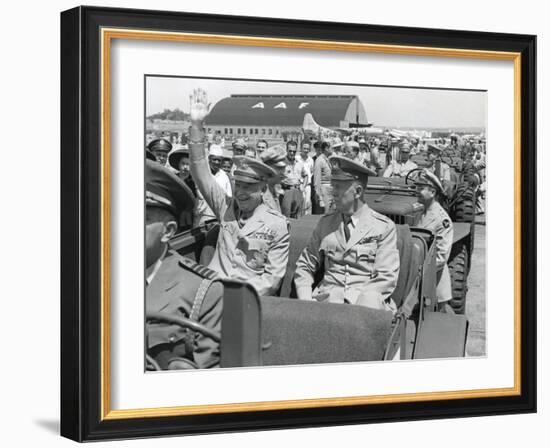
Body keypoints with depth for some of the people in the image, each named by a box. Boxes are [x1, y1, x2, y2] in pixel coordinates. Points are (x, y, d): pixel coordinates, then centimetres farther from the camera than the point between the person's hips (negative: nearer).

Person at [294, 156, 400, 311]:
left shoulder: (384, 227, 4)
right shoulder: (325, 223, 16)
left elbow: (386, 280, -2)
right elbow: (304, 266, 19)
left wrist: (350, 298, -14)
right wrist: (305, 301, 0)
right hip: (328, 299, 2)